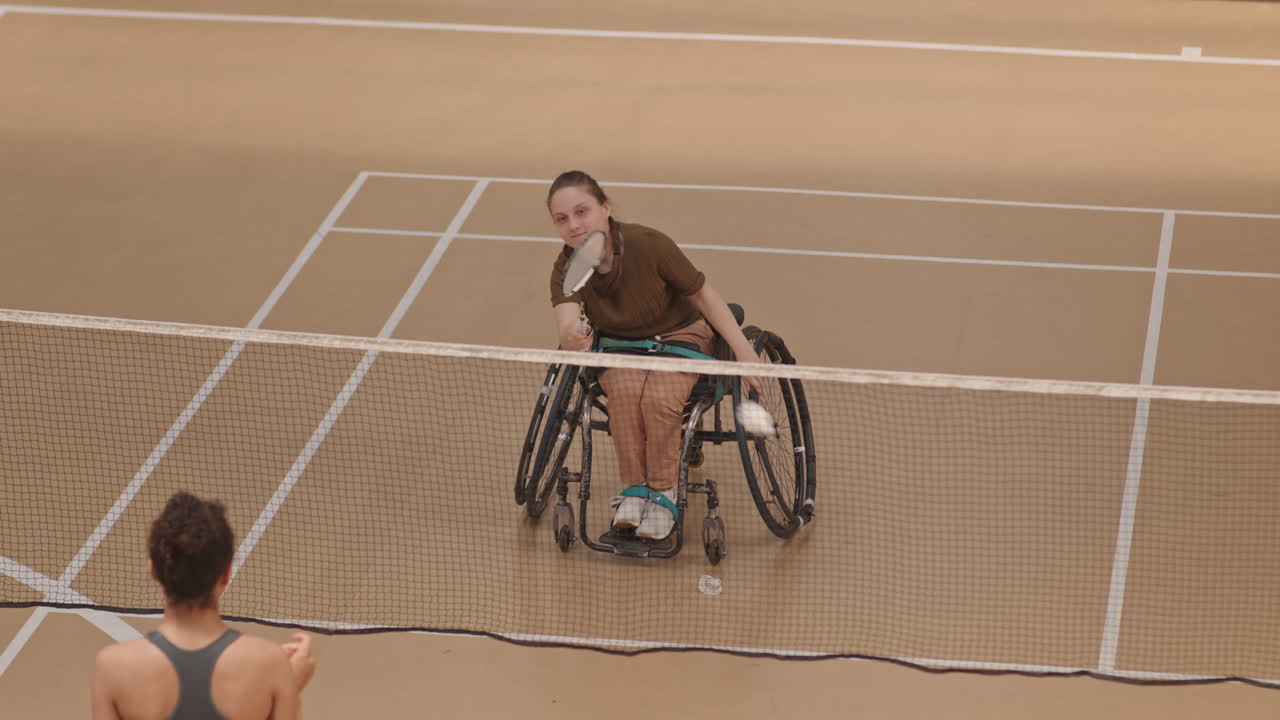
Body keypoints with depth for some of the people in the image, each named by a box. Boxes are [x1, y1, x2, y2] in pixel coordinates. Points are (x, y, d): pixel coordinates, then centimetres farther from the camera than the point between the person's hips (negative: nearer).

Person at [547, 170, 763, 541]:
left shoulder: (649, 245, -26)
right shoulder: (566, 269, -19)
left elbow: (703, 294, -14)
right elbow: (567, 324, -36)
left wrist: (744, 351, -19)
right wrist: (572, 336, -62)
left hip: (678, 334, -2)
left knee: (658, 397, -31)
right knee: (625, 389, -32)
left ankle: (663, 491, -11)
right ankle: (634, 487, -16)